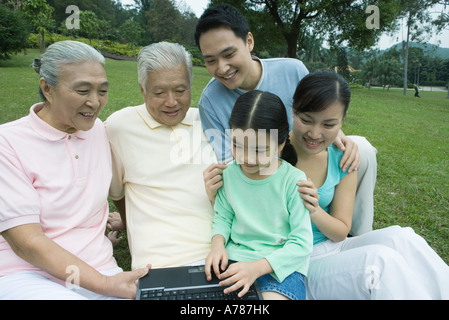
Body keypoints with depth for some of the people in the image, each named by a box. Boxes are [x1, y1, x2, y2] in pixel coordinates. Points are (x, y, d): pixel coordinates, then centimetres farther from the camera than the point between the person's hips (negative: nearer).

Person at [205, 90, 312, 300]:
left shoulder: (294, 180, -14)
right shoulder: (230, 173, -2)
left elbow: (301, 244, -13)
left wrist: (258, 267, -23)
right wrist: (218, 243, -10)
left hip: (281, 264, -3)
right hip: (236, 257, 4)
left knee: (274, 295, -31)